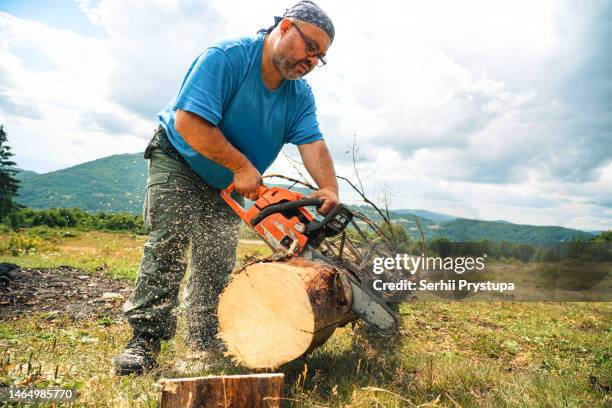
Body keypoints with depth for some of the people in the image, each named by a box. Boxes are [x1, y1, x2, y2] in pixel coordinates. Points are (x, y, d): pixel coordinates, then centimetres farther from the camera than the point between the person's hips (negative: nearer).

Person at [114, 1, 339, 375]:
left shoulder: (300, 96, -6)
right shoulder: (226, 57, -26)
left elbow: (313, 145, -20)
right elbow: (189, 123, -34)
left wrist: (329, 189, -39)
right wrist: (241, 165, -31)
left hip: (227, 185, 6)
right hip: (179, 162, -5)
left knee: (217, 261, 3)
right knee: (168, 245, -15)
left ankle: (204, 337, 15)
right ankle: (146, 337, -7)